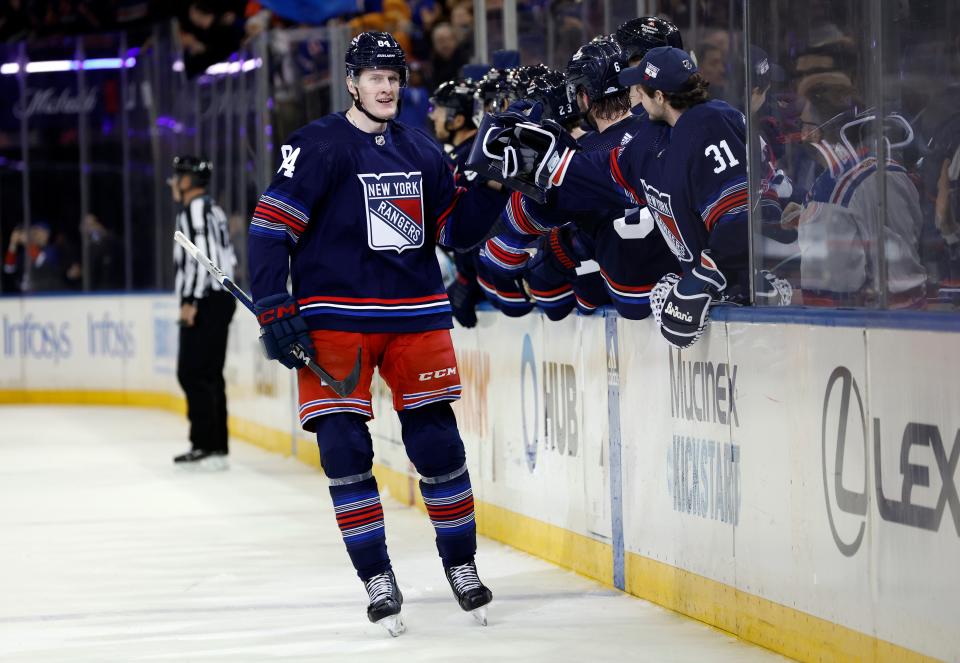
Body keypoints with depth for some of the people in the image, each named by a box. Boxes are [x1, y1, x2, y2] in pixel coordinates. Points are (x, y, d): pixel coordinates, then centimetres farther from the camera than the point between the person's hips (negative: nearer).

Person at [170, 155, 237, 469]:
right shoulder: (214, 210, 21)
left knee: (193, 373, -10)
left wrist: (191, 301, -21)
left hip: (204, 302, -10)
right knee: (209, 375, 12)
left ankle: (207, 446, -14)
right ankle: (216, 446, 13)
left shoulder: (195, 210, -11)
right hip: (221, 299, 10)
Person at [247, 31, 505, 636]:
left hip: (416, 314, 4)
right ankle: (378, 580, 3)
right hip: (335, 319, -4)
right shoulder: (318, 146, -6)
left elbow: (457, 229, 14)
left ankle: (461, 565, 18)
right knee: (344, 449, -8)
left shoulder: (422, 152, 10)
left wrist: (492, 184, -2)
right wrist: (275, 311, -14)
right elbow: (271, 228, -8)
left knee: (438, 442, 2)